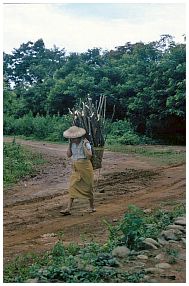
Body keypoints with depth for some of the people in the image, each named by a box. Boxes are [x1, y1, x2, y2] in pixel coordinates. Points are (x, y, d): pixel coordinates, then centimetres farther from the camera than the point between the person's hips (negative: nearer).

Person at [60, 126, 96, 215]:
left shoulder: (85, 143, -15)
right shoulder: (72, 143, 4)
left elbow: (89, 155, -24)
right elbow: (69, 155, 2)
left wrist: (84, 145, -26)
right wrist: (70, 144, -4)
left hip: (85, 167, -6)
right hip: (76, 168, 6)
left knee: (87, 188, 6)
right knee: (72, 187, -1)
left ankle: (92, 207, 24)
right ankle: (68, 209, -3)